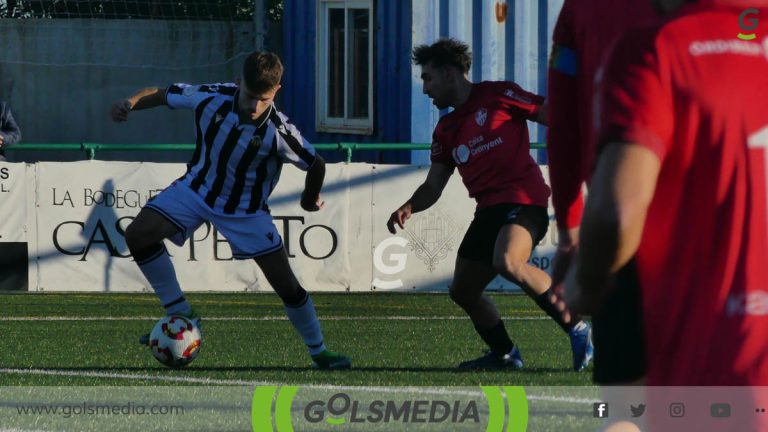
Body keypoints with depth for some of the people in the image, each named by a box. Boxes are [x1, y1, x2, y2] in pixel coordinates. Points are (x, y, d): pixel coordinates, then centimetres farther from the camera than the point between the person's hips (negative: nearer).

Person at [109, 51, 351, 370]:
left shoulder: (278, 131, -29)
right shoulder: (211, 98, -22)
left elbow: (315, 165, -15)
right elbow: (161, 95, -7)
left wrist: (311, 198, 3)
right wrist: (129, 103, -25)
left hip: (246, 209, -2)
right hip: (197, 189, 2)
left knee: (286, 285, -5)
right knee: (137, 235, -17)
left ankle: (319, 352, 15)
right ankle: (181, 315, -5)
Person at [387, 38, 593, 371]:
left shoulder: (498, 95, 0)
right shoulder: (447, 130, 19)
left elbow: (551, 116, -1)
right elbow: (433, 186, 19)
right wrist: (409, 208, -1)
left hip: (523, 198, -8)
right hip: (489, 209, 8)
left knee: (507, 262, -34)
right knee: (463, 291, 11)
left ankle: (576, 328, -22)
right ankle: (504, 355, 30)